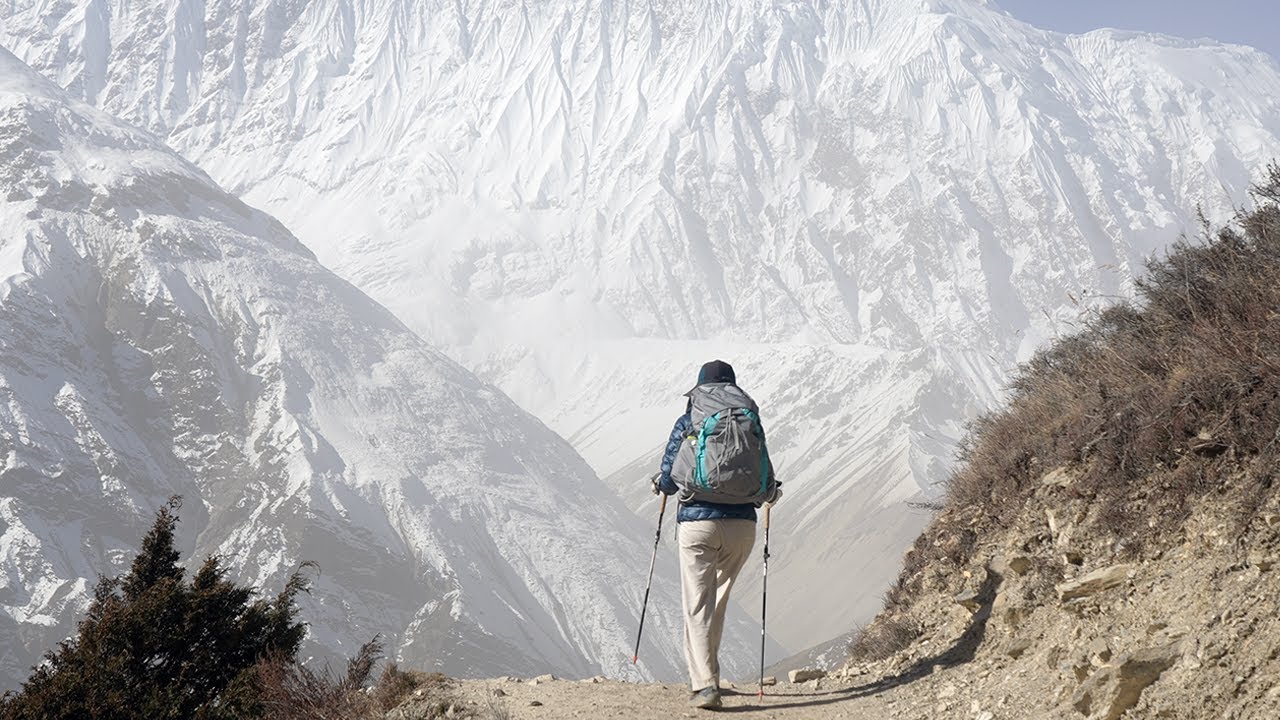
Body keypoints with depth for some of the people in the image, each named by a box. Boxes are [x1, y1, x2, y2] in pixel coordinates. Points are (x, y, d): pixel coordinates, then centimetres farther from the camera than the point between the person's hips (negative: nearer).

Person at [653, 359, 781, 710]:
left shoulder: (687, 423, 2)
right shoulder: (752, 422, 6)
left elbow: (668, 482, 2)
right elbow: (769, 488, 5)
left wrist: (661, 482, 26)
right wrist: (771, 491, 28)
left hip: (697, 522, -3)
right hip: (742, 524, 3)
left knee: (697, 605, 0)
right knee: (718, 600, 19)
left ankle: (705, 684, -12)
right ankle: (705, 673, 28)